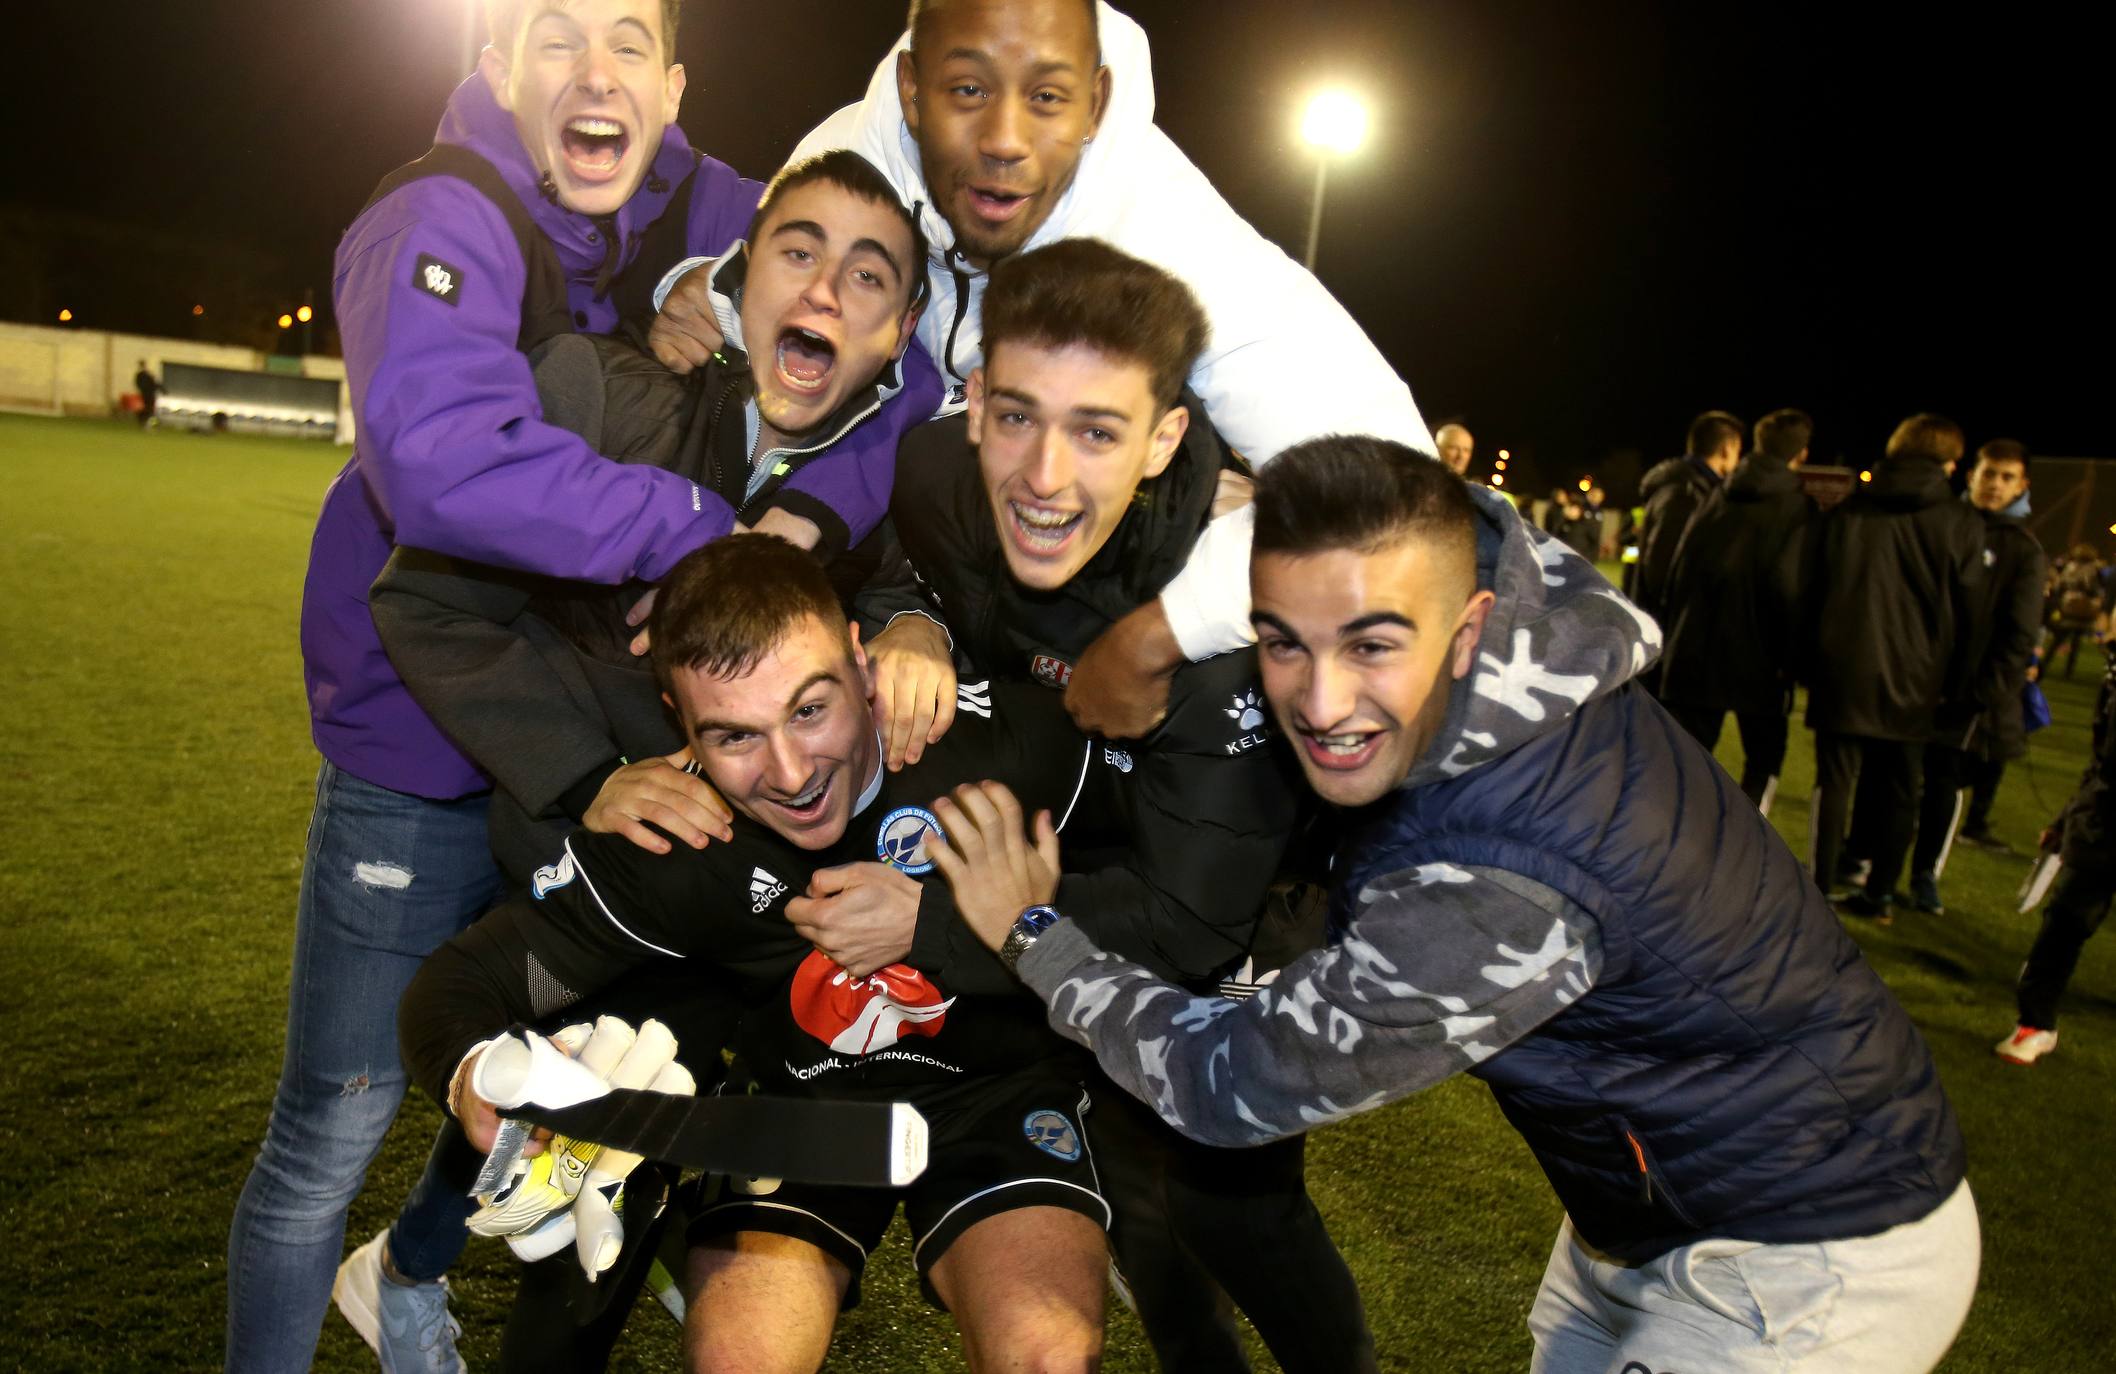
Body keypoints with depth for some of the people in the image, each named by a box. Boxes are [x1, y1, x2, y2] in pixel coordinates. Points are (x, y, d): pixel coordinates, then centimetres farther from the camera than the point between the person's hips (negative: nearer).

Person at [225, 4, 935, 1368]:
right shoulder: (439, 224, -20)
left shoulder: (717, 220, -6)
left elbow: (904, 383, -15)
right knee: (334, 1131, 5)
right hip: (425, 754, -5)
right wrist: (713, 532, -33)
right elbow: (446, 464, -39)